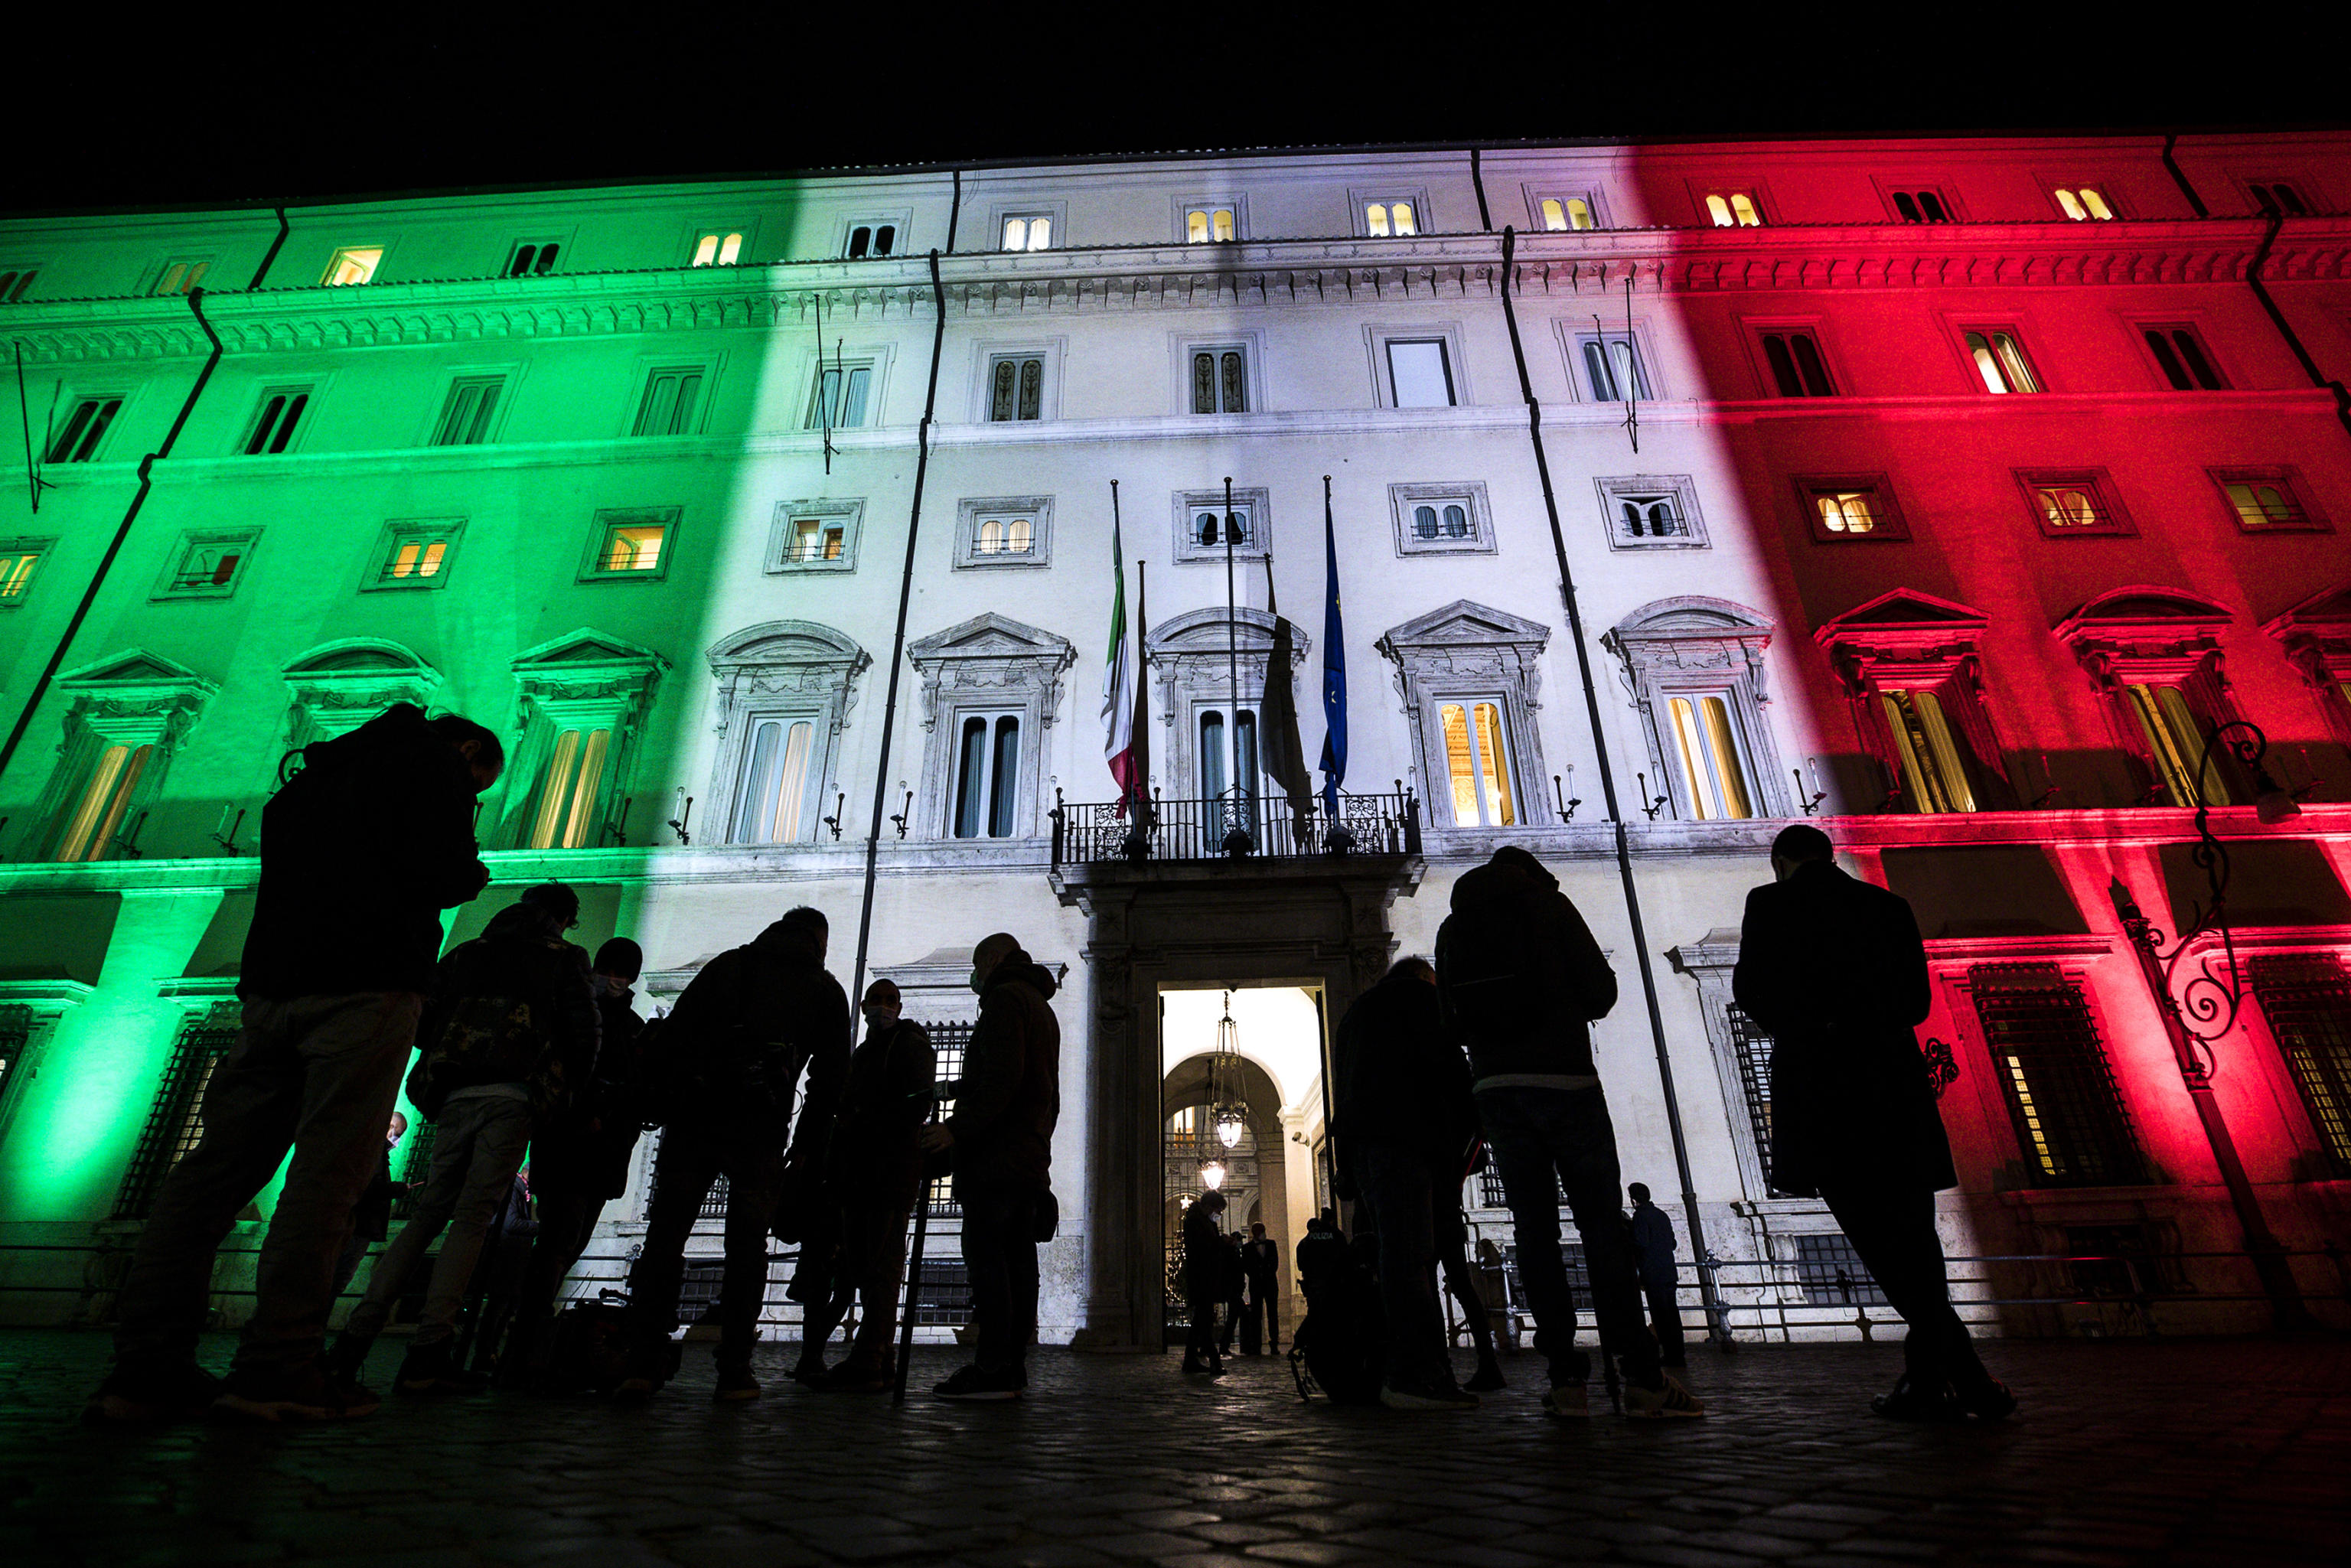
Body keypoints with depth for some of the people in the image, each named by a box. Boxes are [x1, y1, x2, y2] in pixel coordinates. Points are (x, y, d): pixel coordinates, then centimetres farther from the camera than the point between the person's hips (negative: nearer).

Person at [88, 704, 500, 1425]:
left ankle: (145, 1366, 2)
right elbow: (439, 874, -9)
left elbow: (287, 881, 30)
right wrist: (475, 875, 12)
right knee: (329, 1171, -10)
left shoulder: (311, 778, 31)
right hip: (367, 983, -8)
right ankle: (275, 1370, -12)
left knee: (221, 1164, 5)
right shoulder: (432, 760, 5)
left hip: (272, 985, 8)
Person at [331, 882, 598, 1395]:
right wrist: (569, 1086, 16)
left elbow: (423, 1022, 18)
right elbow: (586, 1030, 1)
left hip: (454, 1096, 5)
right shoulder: (563, 958, 9)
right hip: (513, 1096, -5)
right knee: (474, 1218, -7)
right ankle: (428, 1351, -10)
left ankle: (358, 1335, 4)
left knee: (428, 1214, 11)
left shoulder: (464, 953, 23)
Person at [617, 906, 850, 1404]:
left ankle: (644, 1366, 4)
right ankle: (734, 1375, 6)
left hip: (692, 1118, 1)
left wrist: (660, 1103, 10)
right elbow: (830, 1079, 5)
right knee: (746, 1247, 6)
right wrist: (806, 1149, 10)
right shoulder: (825, 989, 11)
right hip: (760, 1129, -1)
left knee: (664, 1237, 7)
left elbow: (672, 1035, 6)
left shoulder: (727, 963, 16)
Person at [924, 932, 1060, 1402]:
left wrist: (958, 1128, -21)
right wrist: (958, 1089, 36)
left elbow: (1001, 1077, -19)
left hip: (996, 1152, -10)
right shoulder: (1042, 1007, 26)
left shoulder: (1004, 997, -5)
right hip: (1032, 1155, 10)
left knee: (985, 1254, -9)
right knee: (1018, 1257, 7)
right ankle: (1013, 1367, 8)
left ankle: (991, 1370, -10)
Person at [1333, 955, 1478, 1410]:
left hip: (1359, 1141, 8)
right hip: (1403, 1137, -8)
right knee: (1410, 1252, -14)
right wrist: (1470, 1117, 8)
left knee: (1399, 1250, 6)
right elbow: (1445, 1061, -6)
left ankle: (1412, 1371, 4)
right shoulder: (1418, 994, 7)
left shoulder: (1356, 1011, 31)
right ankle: (1413, 1373, -18)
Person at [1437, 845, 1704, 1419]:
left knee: (1535, 1230, 4)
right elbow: (1601, 993, -2)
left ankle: (1566, 1377, 2)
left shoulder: (1452, 927, 13)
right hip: (1564, 1079, -3)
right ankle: (1640, 1375, -4)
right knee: (1602, 1223, 0)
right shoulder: (1546, 902, 2)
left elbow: (1453, 1018, 11)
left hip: (1496, 1088, 4)